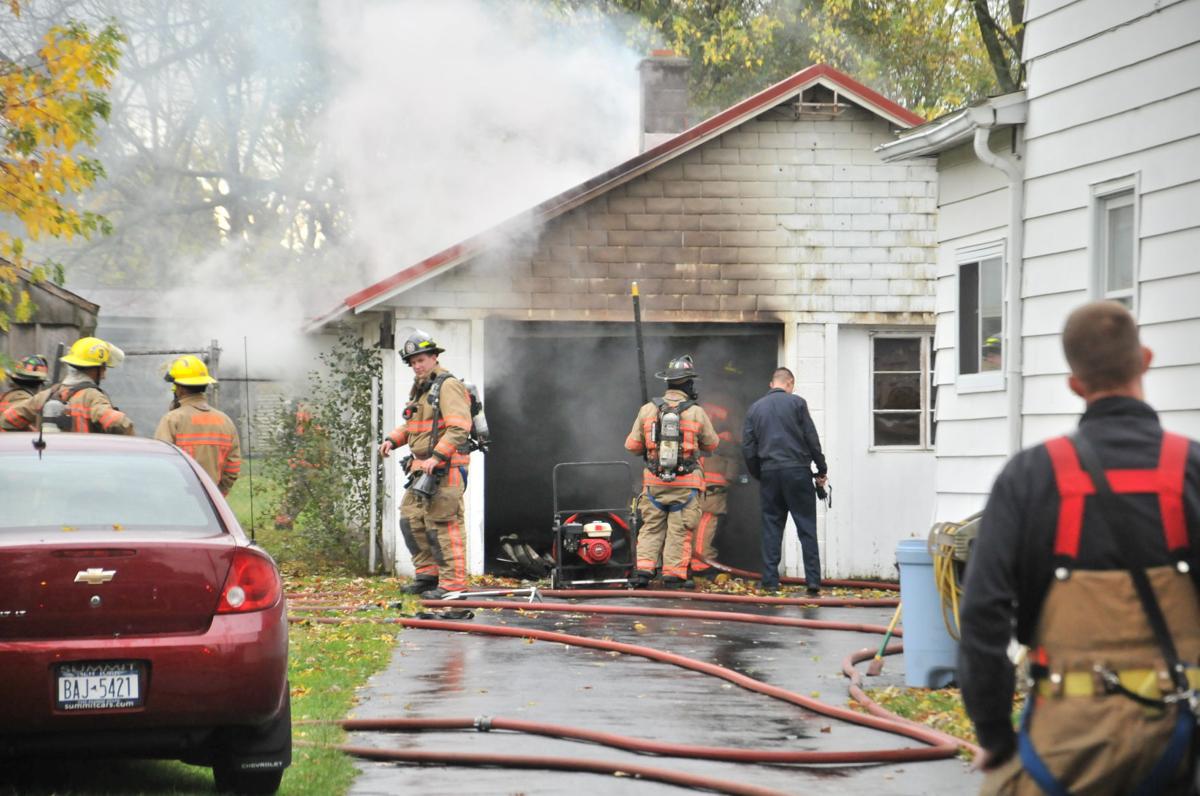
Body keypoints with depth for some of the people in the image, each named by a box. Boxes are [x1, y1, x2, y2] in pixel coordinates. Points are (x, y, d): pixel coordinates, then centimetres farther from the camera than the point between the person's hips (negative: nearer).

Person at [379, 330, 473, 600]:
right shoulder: (420, 389, 20)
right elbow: (411, 425, 30)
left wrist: (437, 456, -25)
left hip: (445, 467, -10)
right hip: (422, 467, 10)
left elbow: (459, 428, -20)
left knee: (442, 524, -11)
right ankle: (428, 573, 21)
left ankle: (452, 583, -8)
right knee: (410, 519, 11)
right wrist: (393, 439, 11)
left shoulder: (447, 386, -11)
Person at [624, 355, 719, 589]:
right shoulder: (697, 413, -7)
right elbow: (711, 445, 6)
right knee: (679, 530, 4)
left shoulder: (647, 410, -2)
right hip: (686, 483, -2)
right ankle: (673, 576, 2)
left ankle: (643, 570, 3)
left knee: (651, 528, 11)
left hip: (654, 481, 2)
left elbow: (632, 445, 3)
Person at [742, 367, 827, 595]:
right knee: (806, 529, 0)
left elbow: (748, 447, 8)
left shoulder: (755, 408, 10)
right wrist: (822, 470, 7)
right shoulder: (796, 403, 0)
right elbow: (812, 439, -2)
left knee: (771, 527, 8)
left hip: (769, 473, 3)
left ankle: (770, 581, 4)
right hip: (797, 471, -3)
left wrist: (757, 474, 17)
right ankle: (813, 582, -5)